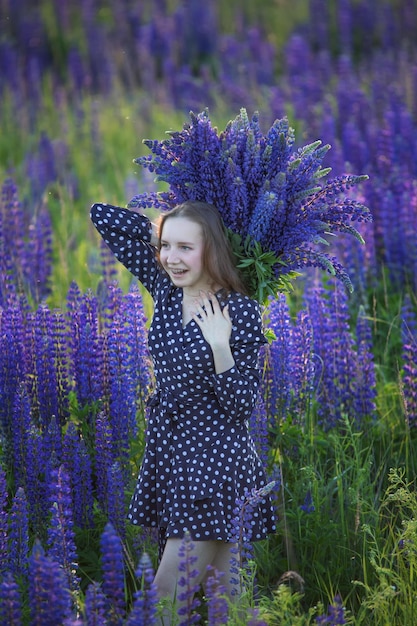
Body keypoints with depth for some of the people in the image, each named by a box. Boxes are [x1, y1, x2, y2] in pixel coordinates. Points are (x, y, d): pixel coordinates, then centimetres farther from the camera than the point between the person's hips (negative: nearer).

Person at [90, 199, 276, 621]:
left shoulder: (240, 311, -13)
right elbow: (103, 217, 7)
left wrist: (220, 346, -25)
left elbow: (241, 405, -15)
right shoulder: (165, 289, 3)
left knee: (167, 598, -9)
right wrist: (163, 232, 6)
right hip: (167, 450, 6)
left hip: (215, 459, -6)